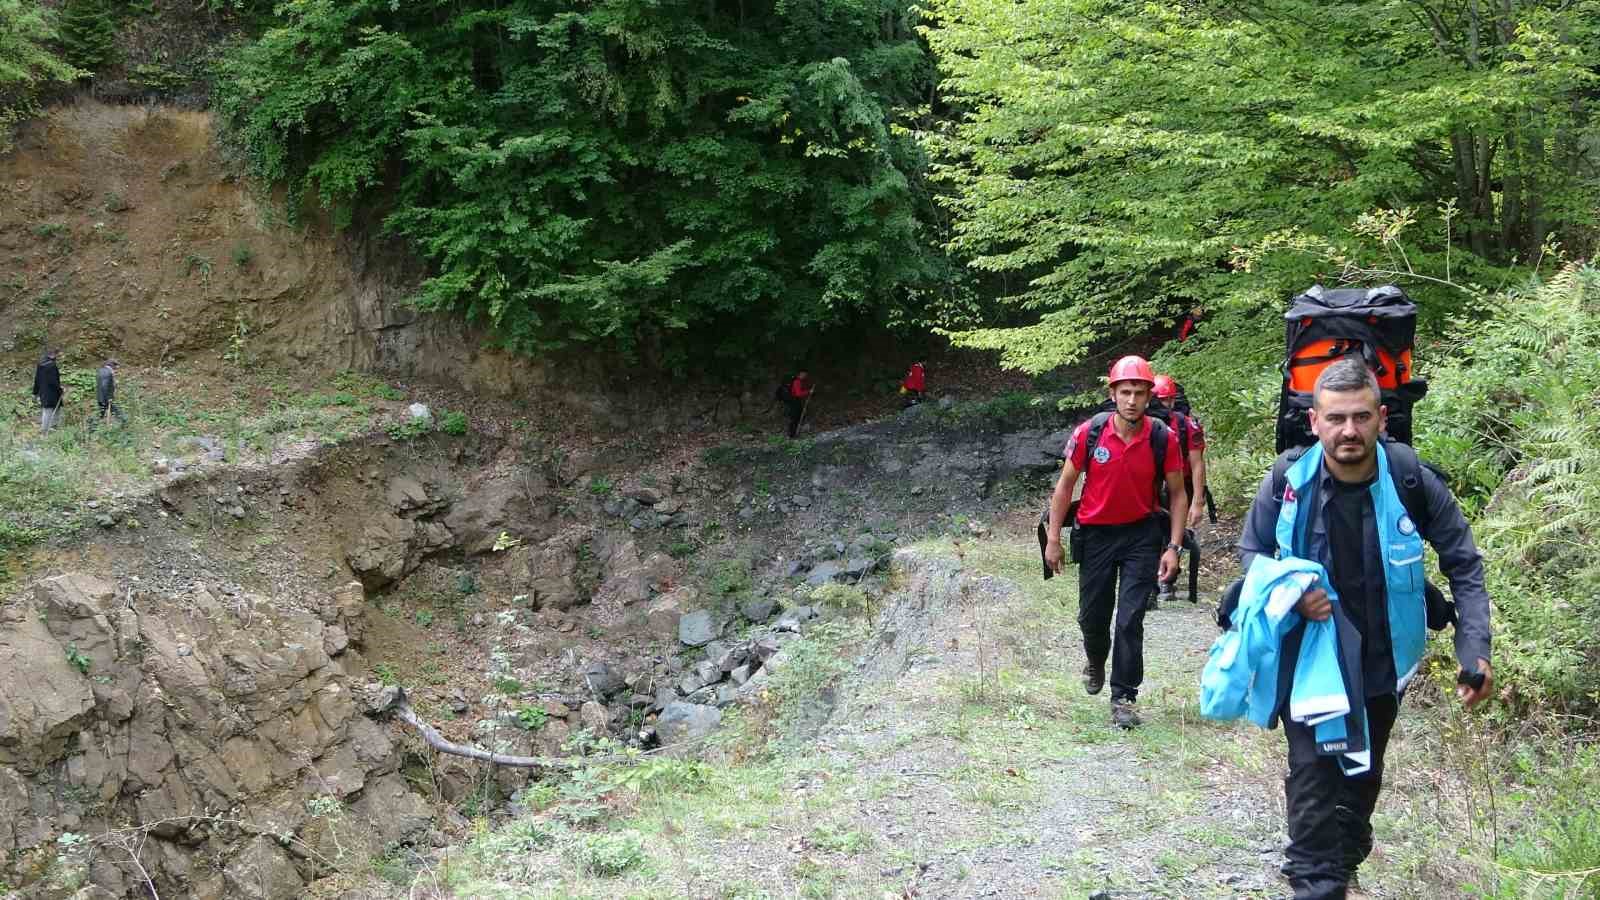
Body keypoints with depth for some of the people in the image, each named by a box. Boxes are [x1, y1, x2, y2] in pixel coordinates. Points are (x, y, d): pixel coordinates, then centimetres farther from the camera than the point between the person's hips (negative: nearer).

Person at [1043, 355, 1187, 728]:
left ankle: (1124, 697, 5)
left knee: (1130, 620, -6)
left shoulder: (1163, 439, -11)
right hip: (1096, 533, 1)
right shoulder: (1089, 433, -12)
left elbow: (1177, 494, -1)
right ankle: (1095, 662, 47)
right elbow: (1065, 485, -1)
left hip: (1142, 534, -1)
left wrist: (1173, 546, -8)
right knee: (1092, 615, 14)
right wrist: (1053, 538, 0)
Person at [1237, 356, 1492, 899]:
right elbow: (1251, 551, -1)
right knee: (1312, 773, -10)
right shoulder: (1289, 479, -18)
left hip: (1382, 661, 2)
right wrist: (1288, 593, -20)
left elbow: (1464, 567, -6)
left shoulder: (1413, 483, -18)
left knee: (1364, 772, 21)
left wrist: (1474, 649, -15)